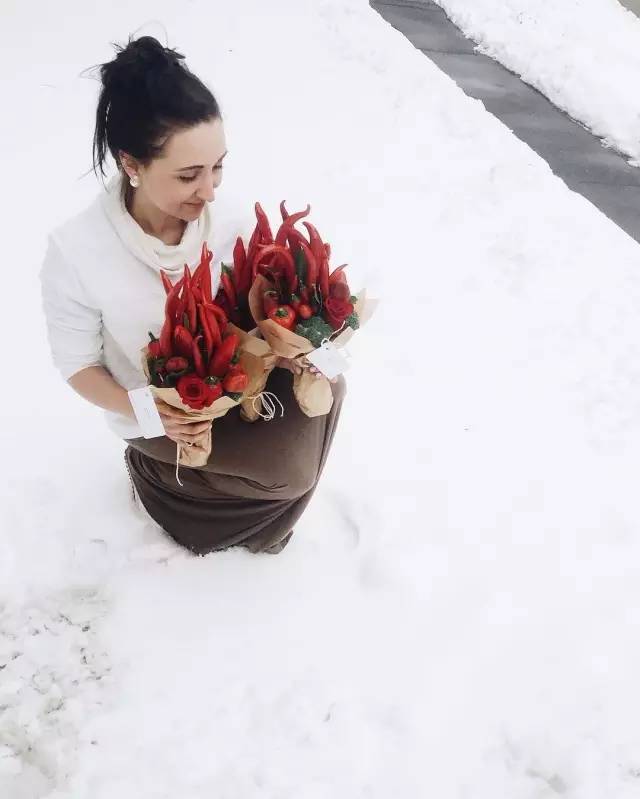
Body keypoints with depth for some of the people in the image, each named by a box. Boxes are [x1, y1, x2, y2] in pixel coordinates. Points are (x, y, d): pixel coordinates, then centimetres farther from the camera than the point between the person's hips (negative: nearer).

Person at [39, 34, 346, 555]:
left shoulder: (225, 219, -20)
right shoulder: (76, 252, -28)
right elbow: (77, 365, -16)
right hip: (158, 418, -5)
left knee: (322, 385, -17)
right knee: (290, 466, -19)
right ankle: (157, 471, 11)